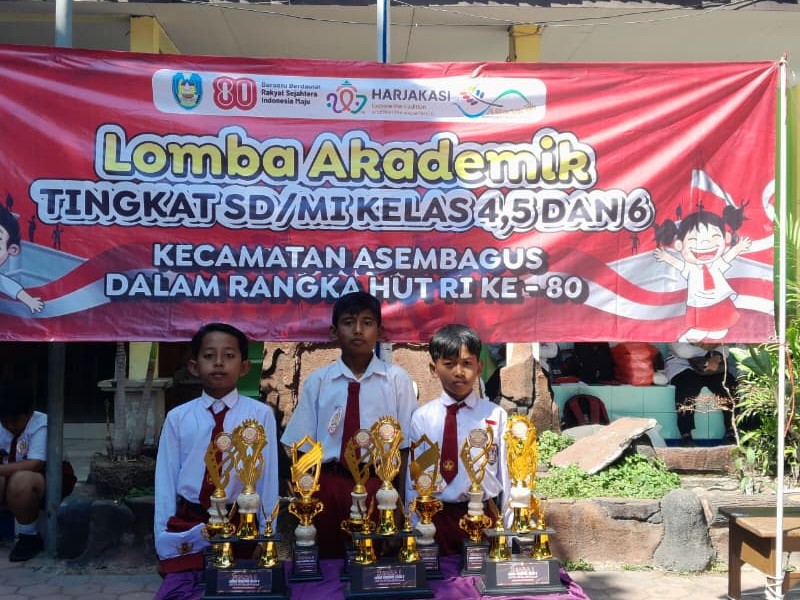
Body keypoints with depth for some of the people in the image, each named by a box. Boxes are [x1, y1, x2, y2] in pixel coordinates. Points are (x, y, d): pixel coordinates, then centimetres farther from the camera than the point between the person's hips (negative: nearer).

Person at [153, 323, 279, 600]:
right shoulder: (177, 418, -1)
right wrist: (164, 542, 2)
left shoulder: (260, 415, -7)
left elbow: (267, 477, -4)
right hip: (186, 530, 1)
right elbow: (165, 481, 2)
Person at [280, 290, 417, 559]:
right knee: (330, 560, 12)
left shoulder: (397, 379, -2)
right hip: (329, 484, 1)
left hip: (379, 484, -1)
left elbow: (405, 445, -1)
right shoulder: (317, 381, 2)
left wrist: (401, 499, -4)